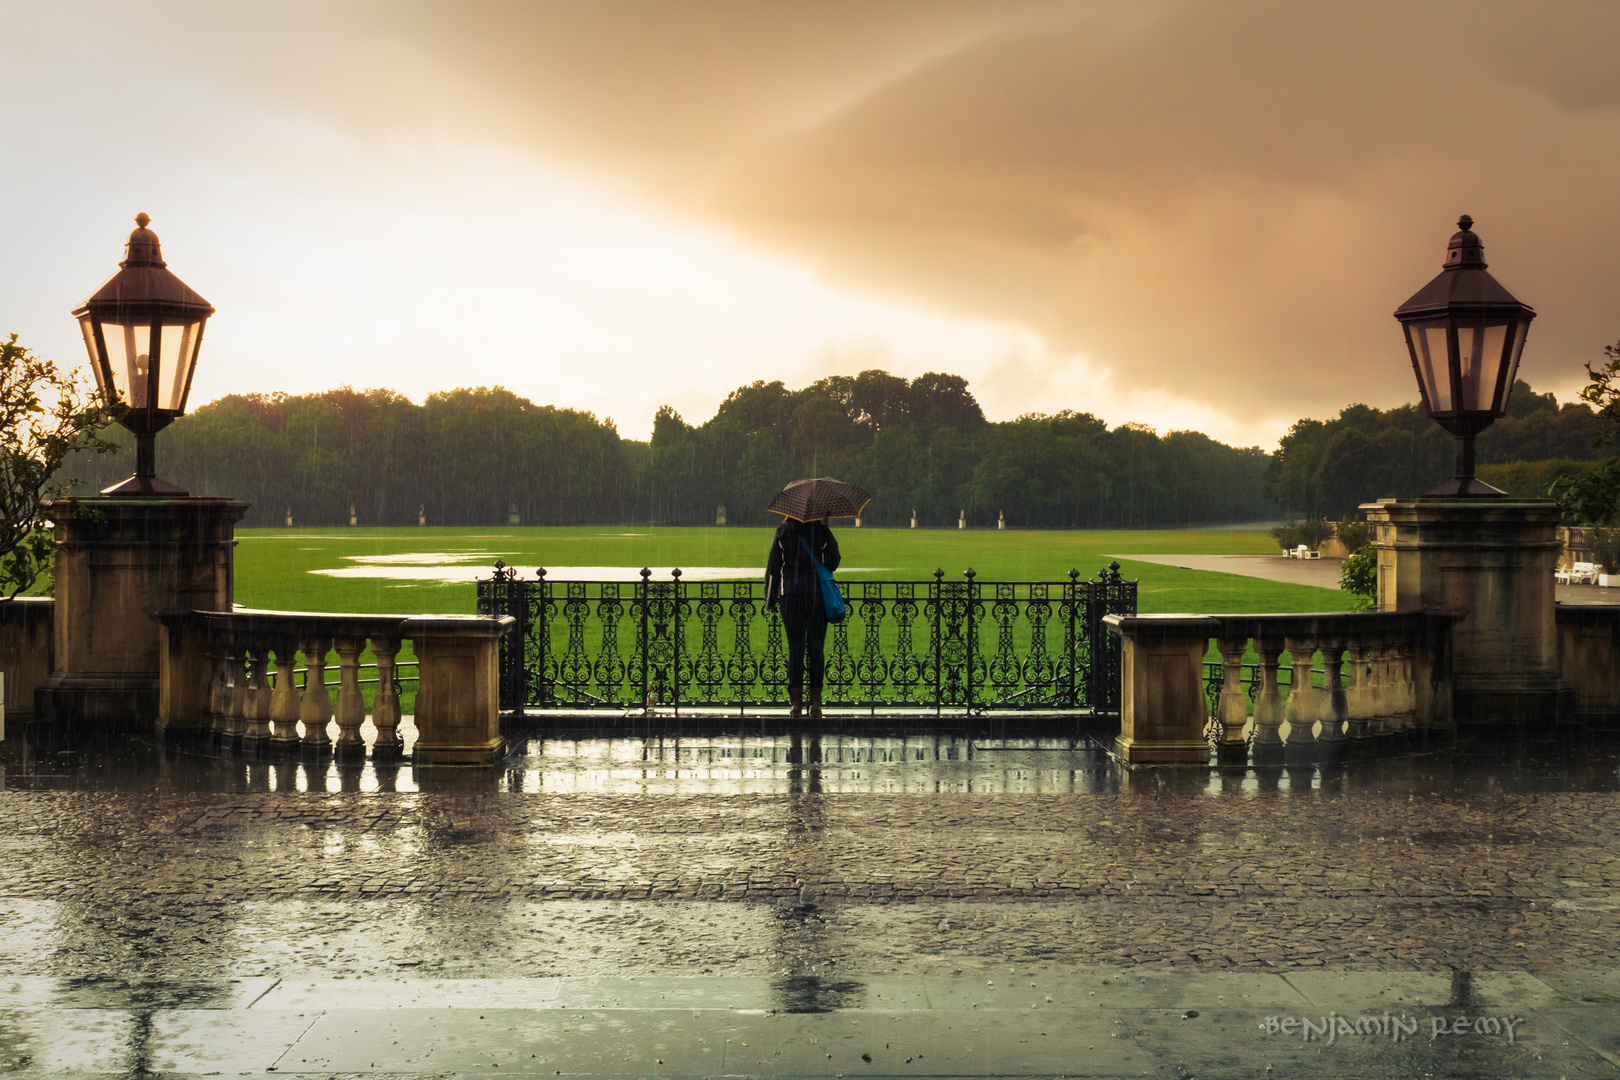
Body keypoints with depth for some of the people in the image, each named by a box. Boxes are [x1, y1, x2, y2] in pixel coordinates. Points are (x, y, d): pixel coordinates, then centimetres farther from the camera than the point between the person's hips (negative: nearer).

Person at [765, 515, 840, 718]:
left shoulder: (783, 532, 0)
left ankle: (797, 704, -2)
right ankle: (815, 703, 4)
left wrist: (770, 600, 7)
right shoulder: (822, 531, -2)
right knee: (816, 648, 5)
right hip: (818, 594, 0)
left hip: (790, 595, 0)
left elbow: (773, 567, 1)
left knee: (795, 648, 3)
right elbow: (833, 562, 3)